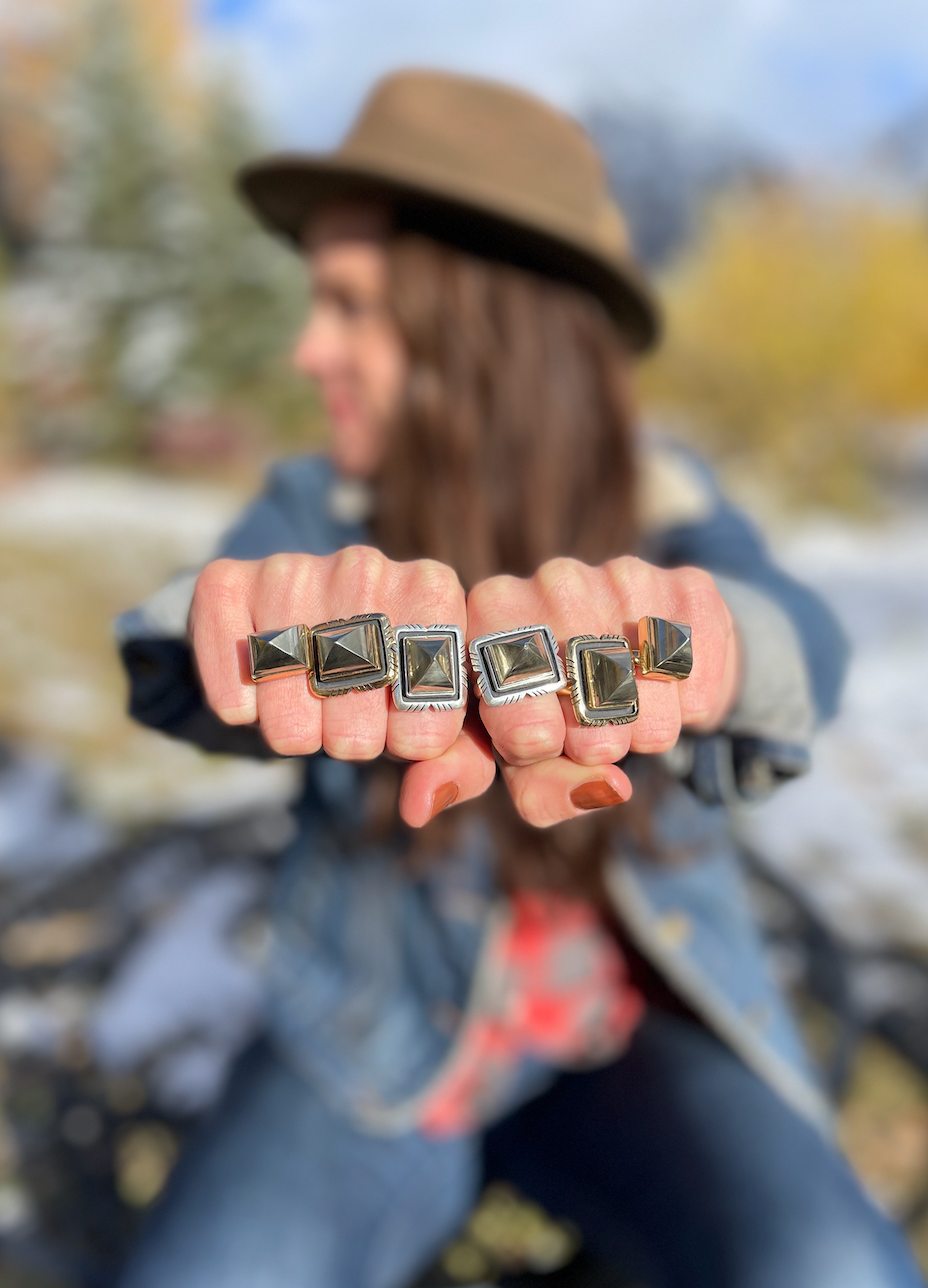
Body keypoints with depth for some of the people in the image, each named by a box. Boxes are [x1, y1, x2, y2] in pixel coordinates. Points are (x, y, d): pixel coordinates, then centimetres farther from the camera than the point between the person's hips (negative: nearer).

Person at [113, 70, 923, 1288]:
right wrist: (267, 607, -47)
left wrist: (698, 638, -49)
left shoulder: (658, 493, -5)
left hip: (642, 1022, 0)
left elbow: (801, 646, -25)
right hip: (373, 1038, 1)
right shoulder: (317, 503, -4)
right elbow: (170, 667, -24)